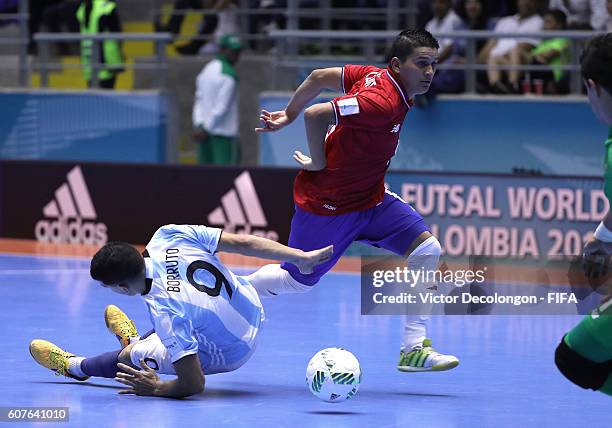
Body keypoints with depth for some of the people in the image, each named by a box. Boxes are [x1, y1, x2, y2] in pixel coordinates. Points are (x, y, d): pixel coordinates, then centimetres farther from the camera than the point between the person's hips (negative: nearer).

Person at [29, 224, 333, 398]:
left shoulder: (163, 310, -38)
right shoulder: (168, 236, -24)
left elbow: (193, 384, -32)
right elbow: (242, 243, -16)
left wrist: (157, 389, -13)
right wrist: (298, 256, -5)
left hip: (227, 354, -6)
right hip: (250, 303, 6)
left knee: (130, 356, 9)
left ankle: (74, 366, 38)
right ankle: (136, 341, 65)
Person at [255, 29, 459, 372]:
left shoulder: (376, 76, -3)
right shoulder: (382, 102, -30)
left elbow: (319, 77, 4)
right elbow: (316, 115, -36)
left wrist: (287, 115, 14)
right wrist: (318, 164, -21)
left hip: (371, 198, 9)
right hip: (326, 204, -9)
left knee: (427, 250, -6)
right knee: (298, 279, 9)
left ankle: (414, 349, -4)